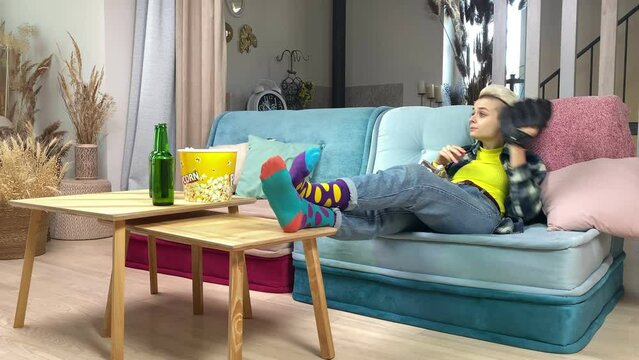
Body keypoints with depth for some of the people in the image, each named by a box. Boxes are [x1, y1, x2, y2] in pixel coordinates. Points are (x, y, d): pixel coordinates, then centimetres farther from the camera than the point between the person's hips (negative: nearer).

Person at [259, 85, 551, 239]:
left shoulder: (523, 159, 22)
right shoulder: (468, 151, 35)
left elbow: (527, 210, 1)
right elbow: (435, 189, 24)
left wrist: (517, 152, -3)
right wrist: (439, 163, 5)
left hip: (481, 213, -5)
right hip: (442, 213, 5)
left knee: (413, 178, -34)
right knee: (386, 211, -30)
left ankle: (311, 193, -47)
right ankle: (306, 214, -58)